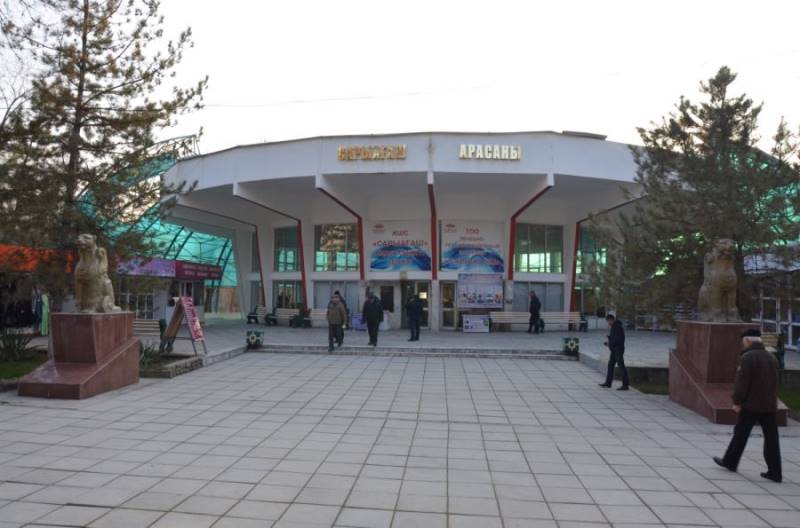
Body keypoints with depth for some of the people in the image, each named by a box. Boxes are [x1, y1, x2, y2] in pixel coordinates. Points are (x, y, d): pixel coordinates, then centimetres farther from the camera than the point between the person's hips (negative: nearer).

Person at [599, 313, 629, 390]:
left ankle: (625, 385, -2)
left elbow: (618, 340, -24)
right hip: (614, 350, 11)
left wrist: (610, 343, -15)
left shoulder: (618, 327, -18)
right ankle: (608, 383, 23)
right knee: (610, 365, 15)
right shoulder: (613, 327, 13)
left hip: (618, 350, -11)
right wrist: (608, 342, 6)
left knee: (621, 366, -6)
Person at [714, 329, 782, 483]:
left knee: (740, 434, 7)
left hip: (751, 405, -6)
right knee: (771, 439, 6)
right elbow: (774, 382, 17)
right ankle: (775, 472, 7)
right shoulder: (772, 358, 10)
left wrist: (737, 401, -10)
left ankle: (730, 462, 20)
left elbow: (742, 382, -16)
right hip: (769, 406, 6)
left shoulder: (748, 357, -14)